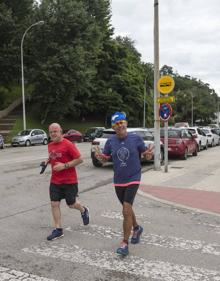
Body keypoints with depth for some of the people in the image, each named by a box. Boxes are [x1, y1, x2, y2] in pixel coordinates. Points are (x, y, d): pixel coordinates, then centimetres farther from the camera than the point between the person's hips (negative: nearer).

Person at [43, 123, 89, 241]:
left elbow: (79, 159, -16)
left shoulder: (68, 144, -15)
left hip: (69, 181, -6)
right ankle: (58, 230, 11)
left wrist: (64, 166, -23)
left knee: (71, 204, 8)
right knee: (54, 204, 1)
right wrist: (47, 161, 1)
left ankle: (84, 210, 41)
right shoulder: (50, 145, 6)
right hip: (54, 181, 6)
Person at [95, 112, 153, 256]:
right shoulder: (111, 141, -2)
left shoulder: (136, 138, -8)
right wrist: (100, 156, -17)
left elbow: (145, 153, 3)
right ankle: (136, 228, 47)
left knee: (126, 210, -12)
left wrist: (148, 154, -21)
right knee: (127, 208, 19)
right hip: (118, 180, 4)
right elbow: (106, 158, 6)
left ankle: (125, 244, 0)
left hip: (133, 179, -4)